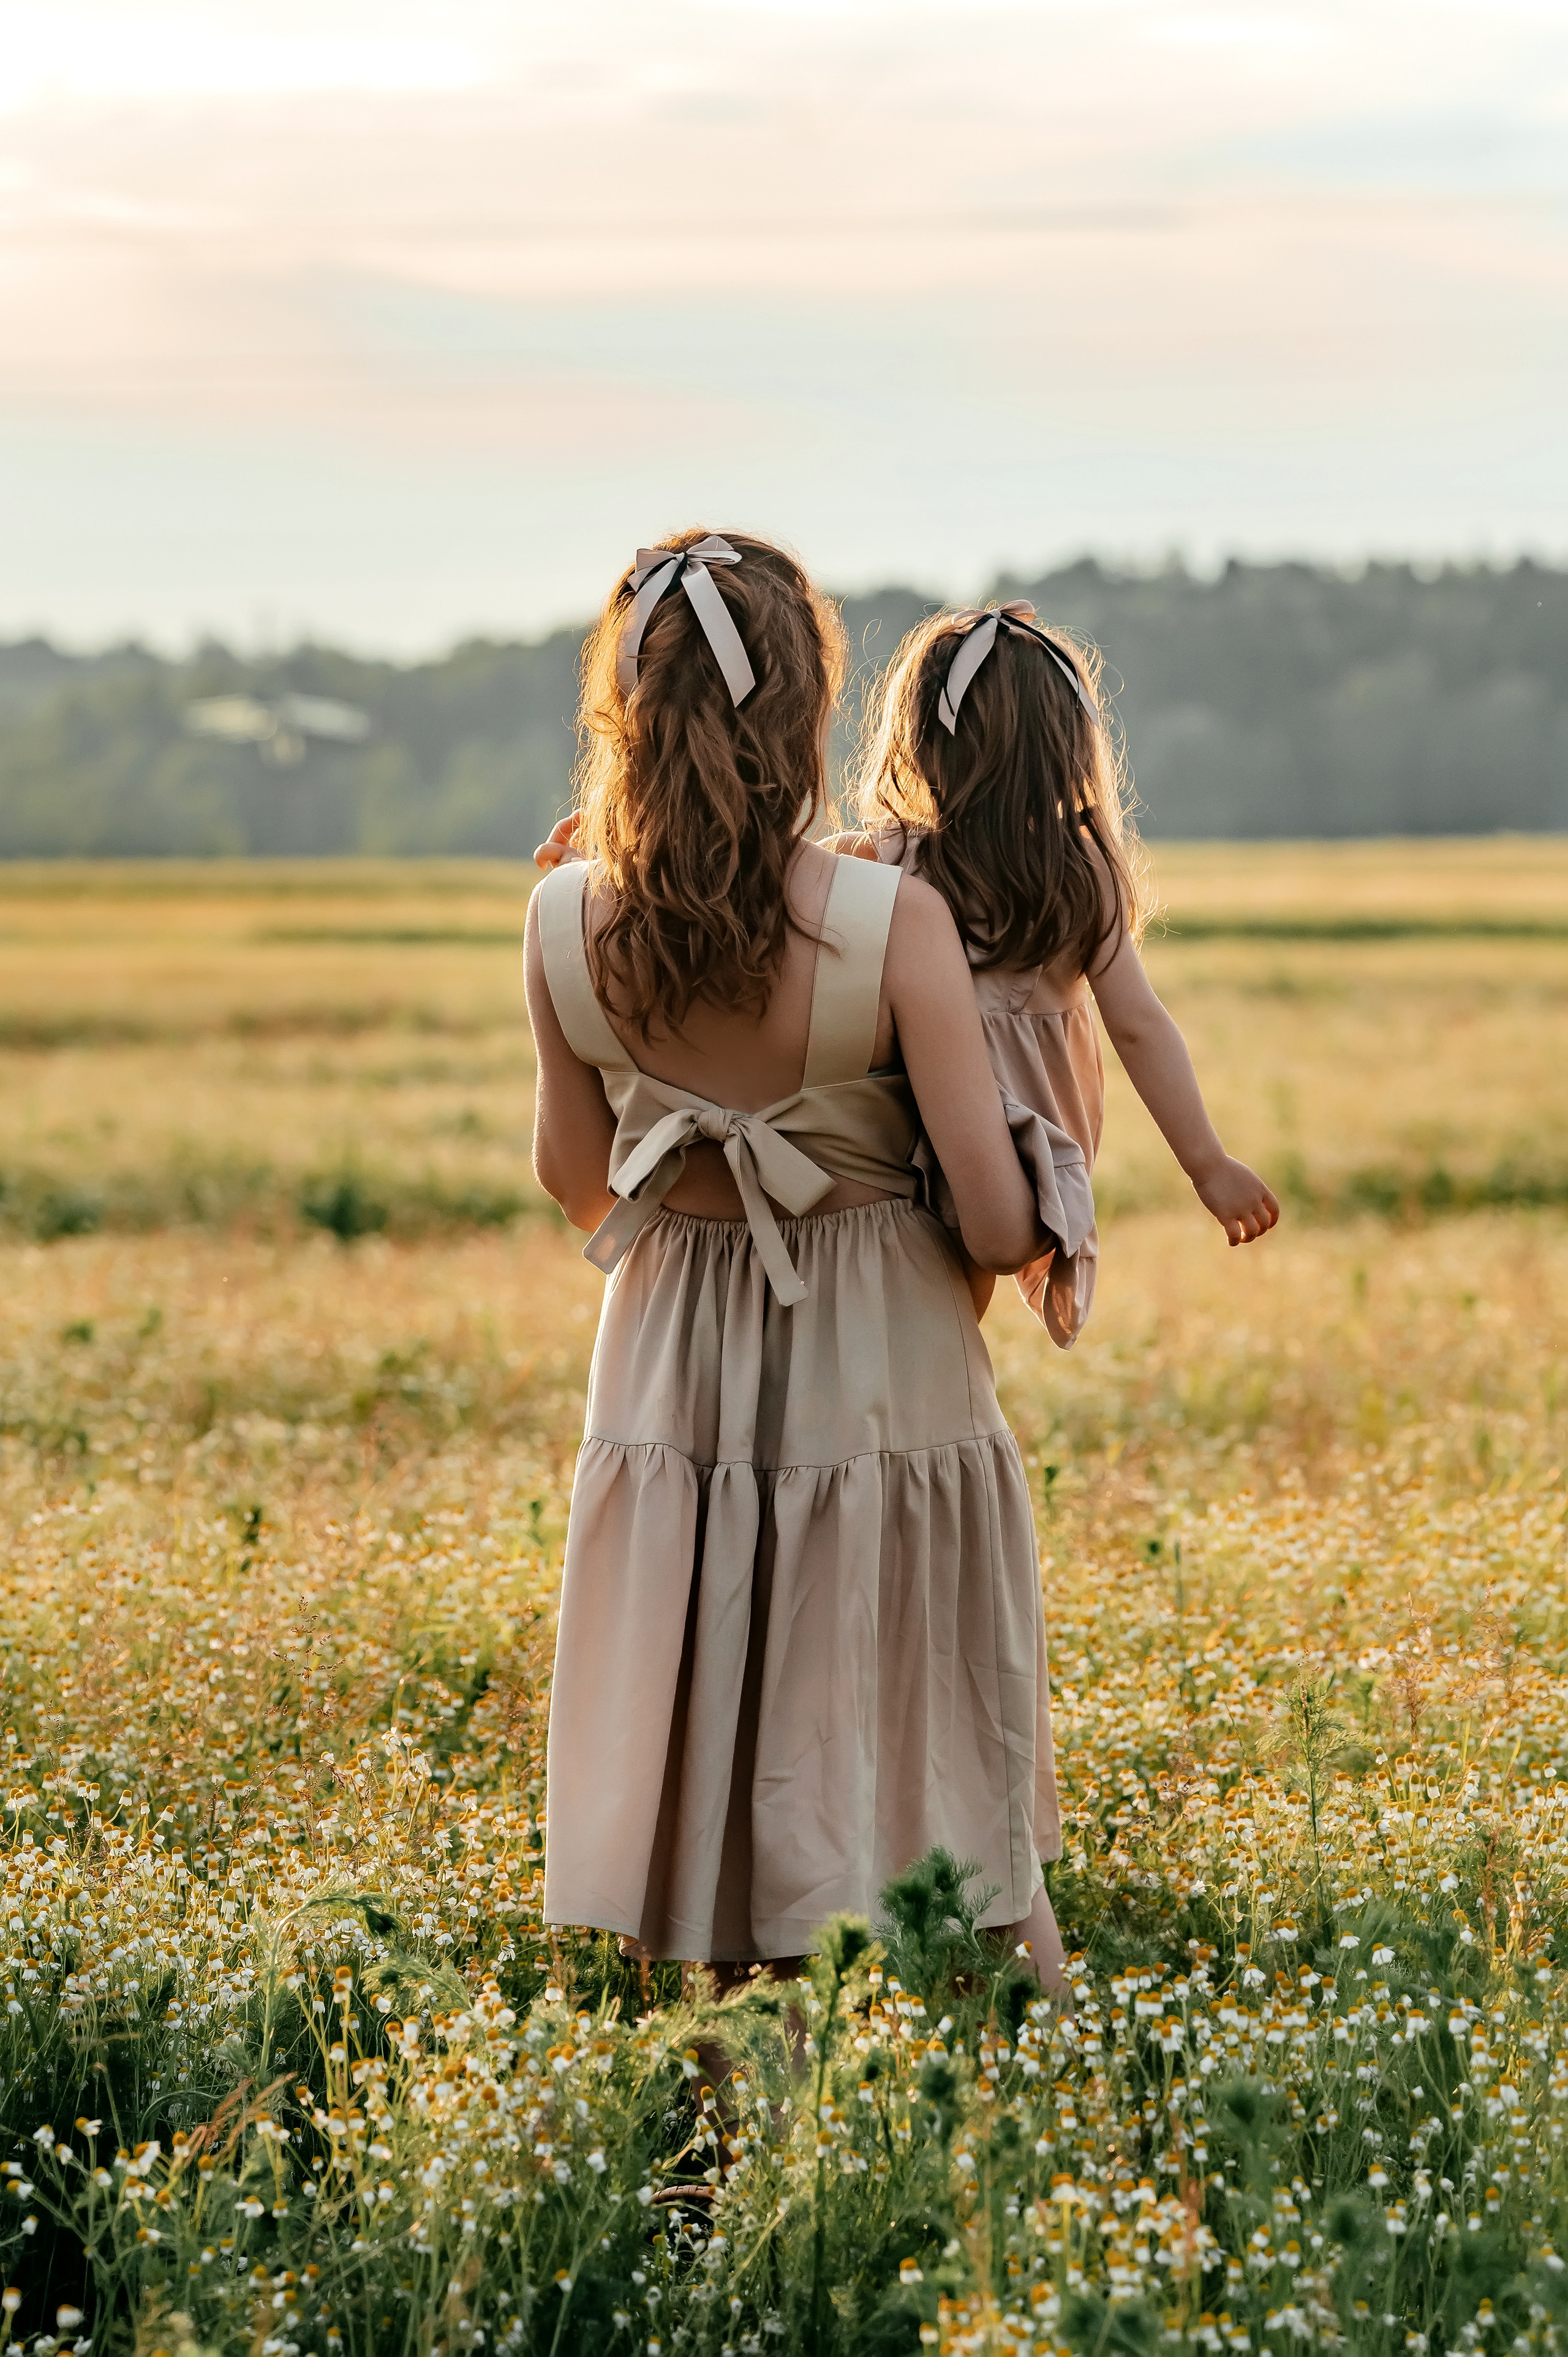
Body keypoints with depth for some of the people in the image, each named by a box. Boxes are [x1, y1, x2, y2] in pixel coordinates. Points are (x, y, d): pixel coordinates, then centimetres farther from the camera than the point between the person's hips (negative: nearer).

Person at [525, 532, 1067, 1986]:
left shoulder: (567, 925, -8)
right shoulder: (894, 922, -18)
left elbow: (573, 1179, 5)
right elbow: (997, 1221, -14)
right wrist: (1017, 1247, 7)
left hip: (670, 1378, 3)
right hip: (884, 1380, -3)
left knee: (687, 1777, 13)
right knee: (898, 1781, 9)